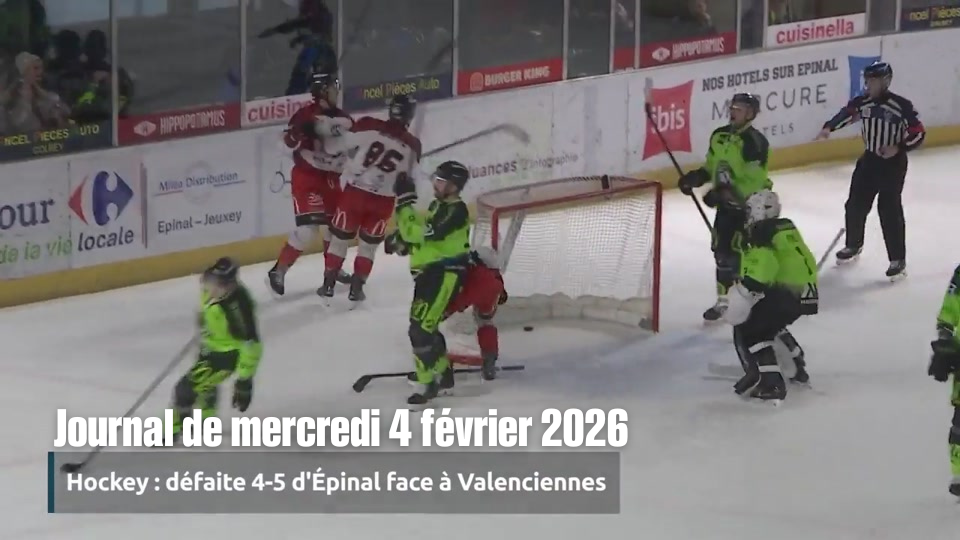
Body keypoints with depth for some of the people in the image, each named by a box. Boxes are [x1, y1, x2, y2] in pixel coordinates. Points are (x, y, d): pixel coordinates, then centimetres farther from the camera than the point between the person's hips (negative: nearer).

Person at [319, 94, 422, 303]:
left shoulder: (368, 126, -9)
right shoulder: (412, 145, -5)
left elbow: (346, 147, 0)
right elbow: (408, 179, 4)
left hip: (354, 191, 0)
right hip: (383, 200, 0)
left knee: (340, 237, 13)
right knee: (369, 244, 17)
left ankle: (328, 283, 16)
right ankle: (356, 287, 15)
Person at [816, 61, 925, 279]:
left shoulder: (902, 106, -19)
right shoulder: (862, 102, -3)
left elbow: (919, 133, -15)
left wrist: (898, 148, -26)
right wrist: (829, 128, -16)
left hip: (893, 164, -6)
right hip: (869, 160, 6)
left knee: (890, 210, -9)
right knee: (855, 204, 13)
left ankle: (898, 260, -1)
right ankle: (853, 245, 36)